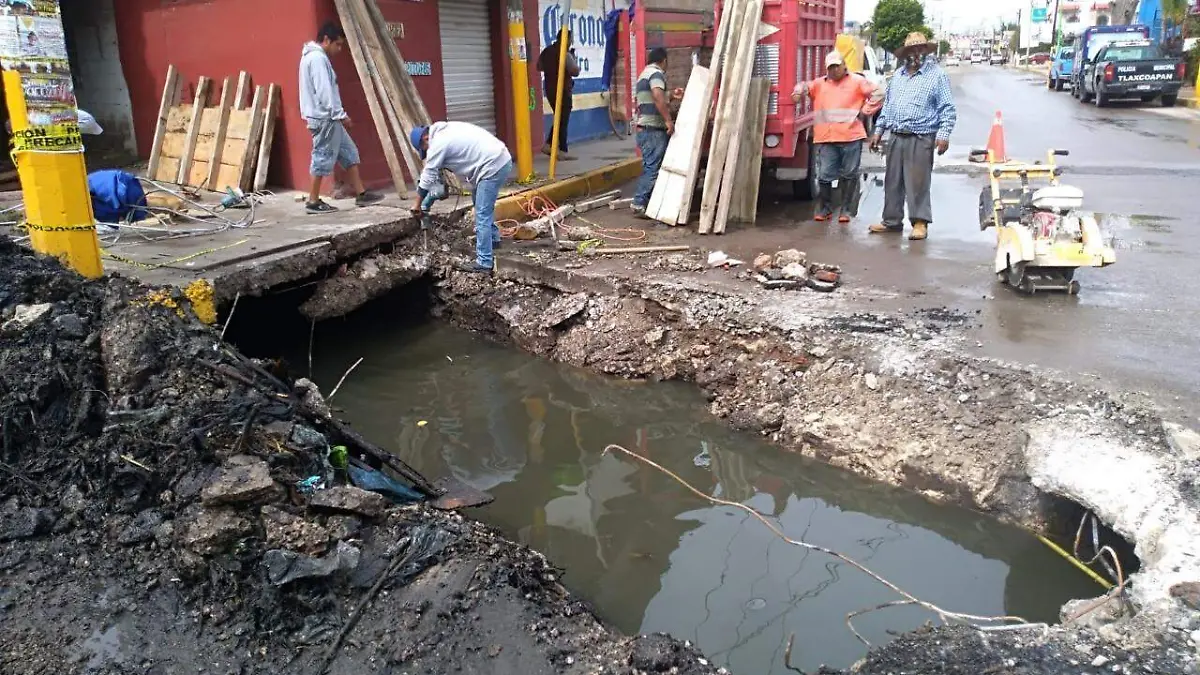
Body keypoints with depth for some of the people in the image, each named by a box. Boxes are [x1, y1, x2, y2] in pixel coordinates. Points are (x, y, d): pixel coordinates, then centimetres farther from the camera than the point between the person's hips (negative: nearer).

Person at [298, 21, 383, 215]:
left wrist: (338, 115, 19)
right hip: (324, 118, -11)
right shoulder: (318, 58, -14)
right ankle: (313, 201, 2)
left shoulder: (314, 57, 19)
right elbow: (324, 91, -21)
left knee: (349, 154, 12)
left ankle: (361, 194, 13)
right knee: (323, 158, -5)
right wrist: (341, 115, -18)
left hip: (328, 118, 11)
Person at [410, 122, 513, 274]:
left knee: (482, 216, -8)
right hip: (502, 159, 10)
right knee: (480, 201, 29)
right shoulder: (445, 131, 19)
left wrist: (418, 205, 8)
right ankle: (493, 239, 43)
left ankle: (484, 263, -7)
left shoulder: (437, 144, -9)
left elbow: (428, 176, -2)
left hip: (493, 167, -10)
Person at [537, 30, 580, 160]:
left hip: (550, 90, 8)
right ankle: (562, 151, 1)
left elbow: (539, 67, 19)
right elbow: (575, 72, -19)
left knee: (559, 119, 19)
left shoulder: (546, 51, 8)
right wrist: (574, 60, -2)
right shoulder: (565, 54, -16)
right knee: (563, 121, -1)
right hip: (563, 90, -7)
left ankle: (548, 145, 14)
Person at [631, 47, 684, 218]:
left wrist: (671, 96, 27)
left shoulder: (644, 74, 22)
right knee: (653, 168, -9)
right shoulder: (656, 73, -10)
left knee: (649, 167, 12)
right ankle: (640, 204, -10)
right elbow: (657, 97, -28)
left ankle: (643, 202, 14)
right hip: (654, 130, -10)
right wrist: (668, 119, -28)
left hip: (645, 129, 10)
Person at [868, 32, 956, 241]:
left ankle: (920, 223, 2)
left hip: (921, 139, -6)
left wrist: (943, 134, -15)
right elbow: (887, 105, 23)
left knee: (918, 183, -6)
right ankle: (892, 221, 19)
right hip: (896, 138, 6)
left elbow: (948, 109, -4)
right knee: (893, 182, 9)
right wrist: (878, 131, 18)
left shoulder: (937, 75, -1)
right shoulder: (898, 76, 17)